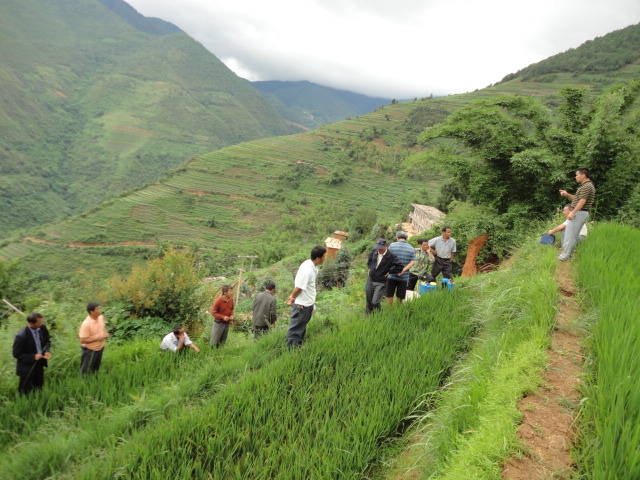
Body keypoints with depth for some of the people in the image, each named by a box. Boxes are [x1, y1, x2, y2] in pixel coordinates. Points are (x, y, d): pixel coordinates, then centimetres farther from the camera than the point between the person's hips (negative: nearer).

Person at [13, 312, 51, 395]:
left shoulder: (42, 328, -13)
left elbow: (47, 341, 4)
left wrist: (47, 351, -13)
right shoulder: (21, 336, -30)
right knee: (26, 392, 14)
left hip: (39, 364, 6)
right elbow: (16, 354, -18)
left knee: (38, 389, 23)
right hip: (27, 368, -5)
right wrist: (33, 357, -24)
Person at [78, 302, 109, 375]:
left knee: (96, 368, 27)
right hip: (90, 350, -7)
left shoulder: (101, 317, -8)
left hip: (100, 347, 7)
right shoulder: (86, 324, -30)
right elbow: (83, 340, -26)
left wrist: (105, 333, -9)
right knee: (86, 371, 15)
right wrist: (98, 337, -27)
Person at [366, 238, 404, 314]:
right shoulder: (374, 252, -1)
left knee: (375, 302, -8)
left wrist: (389, 272, -10)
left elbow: (400, 267, -13)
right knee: (368, 300, 15)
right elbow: (369, 260, 21)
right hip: (370, 279, 5)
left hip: (381, 282, -5)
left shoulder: (391, 256, -16)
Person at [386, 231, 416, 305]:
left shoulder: (392, 245, -4)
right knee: (400, 296, 12)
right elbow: (412, 262, -6)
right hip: (404, 276, 2)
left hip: (392, 275, -2)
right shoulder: (411, 248, 3)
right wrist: (403, 270, -12)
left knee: (389, 295, 12)